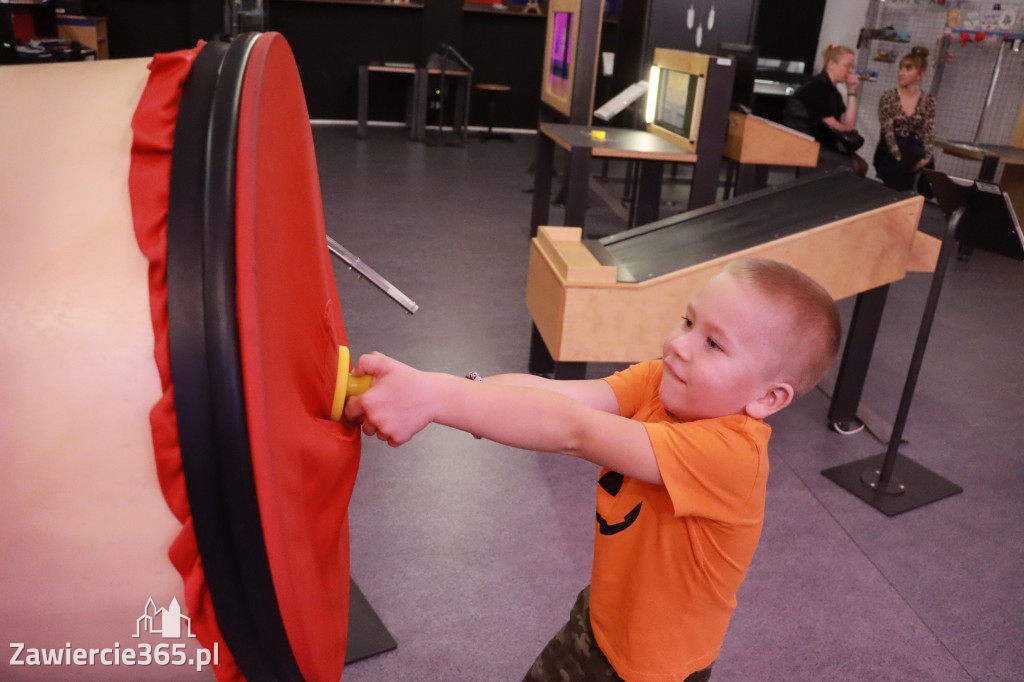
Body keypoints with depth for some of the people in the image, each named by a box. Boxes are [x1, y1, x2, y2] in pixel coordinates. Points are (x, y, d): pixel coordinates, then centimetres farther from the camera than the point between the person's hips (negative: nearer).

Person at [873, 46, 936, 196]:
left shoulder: (928, 101, 8)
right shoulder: (888, 97, 0)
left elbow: (929, 133, -1)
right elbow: (888, 132, -10)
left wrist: (926, 157, -21)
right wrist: (901, 158, -24)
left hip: (916, 150, 2)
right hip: (890, 152, -2)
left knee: (927, 166, -32)